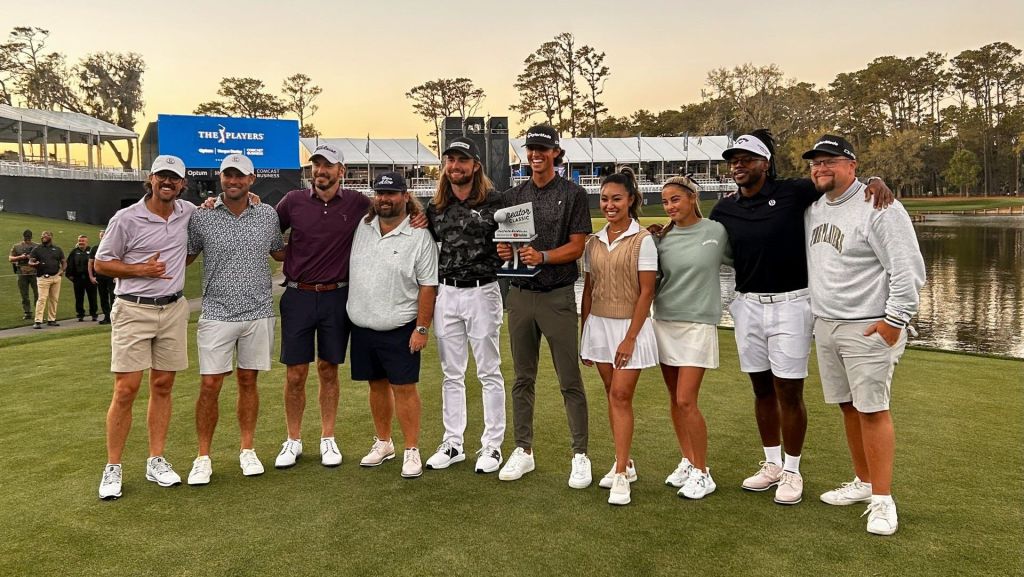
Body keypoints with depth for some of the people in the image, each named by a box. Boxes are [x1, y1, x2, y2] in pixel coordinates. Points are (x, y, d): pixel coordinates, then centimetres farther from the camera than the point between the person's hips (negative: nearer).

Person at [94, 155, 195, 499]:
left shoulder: (188, 212, 6)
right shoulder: (126, 219, -7)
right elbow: (100, 264, 0)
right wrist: (141, 270, -15)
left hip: (173, 310, 4)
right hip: (133, 311, -4)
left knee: (163, 386, 8)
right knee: (126, 390, -5)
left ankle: (156, 462, 17)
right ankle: (112, 468, 6)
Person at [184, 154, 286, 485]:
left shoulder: (268, 215, 4)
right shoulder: (201, 217, -2)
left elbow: (279, 253, 17)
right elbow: (185, 257, 6)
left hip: (258, 313, 2)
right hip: (216, 313, -2)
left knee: (248, 381, 11)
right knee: (209, 386, 0)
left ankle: (247, 450, 24)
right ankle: (203, 458, 14)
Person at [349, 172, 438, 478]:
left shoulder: (420, 237, -9)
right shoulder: (361, 228, 6)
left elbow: (428, 286, -10)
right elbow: (347, 266, 17)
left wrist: (422, 328, -13)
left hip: (400, 327, -5)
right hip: (362, 326, 5)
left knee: (404, 387, -1)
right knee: (377, 384, 16)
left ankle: (412, 450, 10)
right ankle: (383, 442, 31)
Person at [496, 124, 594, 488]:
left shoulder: (573, 194, 0)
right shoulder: (513, 196, 13)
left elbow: (577, 246, -6)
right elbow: (506, 242, 15)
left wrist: (542, 256, -21)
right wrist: (503, 251, -8)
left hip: (558, 296, -4)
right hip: (520, 294, 5)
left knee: (570, 381, -1)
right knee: (523, 379, 11)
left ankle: (580, 455, 10)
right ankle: (523, 451, 21)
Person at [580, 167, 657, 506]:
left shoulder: (642, 240, -7)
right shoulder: (594, 242, 8)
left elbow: (646, 293, -10)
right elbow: (588, 290, 12)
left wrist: (630, 338, -14)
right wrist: (584, 335, 9)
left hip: (630, 326, -5)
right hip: (599, 325, 5)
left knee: (620, 396, -8)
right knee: (613, 396, 11)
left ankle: (621, 476, -3)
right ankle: (625, 463, 23)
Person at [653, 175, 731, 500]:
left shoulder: (717, 231, -2)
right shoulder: (662, 239, 5)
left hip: (698, 324, -4)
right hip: (664, 322, 4)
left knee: (686, 401, -9)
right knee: (674, 399, 10)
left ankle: (702, 473, 6)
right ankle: (687, 461, 26)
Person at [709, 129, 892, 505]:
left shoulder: (793, 193, -7)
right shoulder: (724, 210, 5)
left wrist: (876, 181, -19)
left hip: (790, 304, -4)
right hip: (747, 305, 4)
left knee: (789, 393, 2)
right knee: (762, 389, 14)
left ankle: (792, 472, 19)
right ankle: (772, 465, 29)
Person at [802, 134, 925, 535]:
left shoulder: (878, 207, -12)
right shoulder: (813, 208, 11)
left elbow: (907, 268, -15)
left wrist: (895, 319, -17)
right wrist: (817, 314, 18)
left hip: (869, 329, -7)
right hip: (825, 325, 7)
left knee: (872, 410, -5)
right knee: (848, 407, 14)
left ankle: (882, 499, 5)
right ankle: (863, 482, 27)